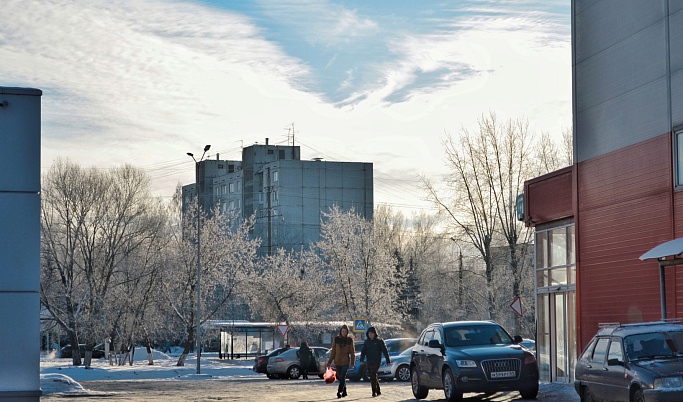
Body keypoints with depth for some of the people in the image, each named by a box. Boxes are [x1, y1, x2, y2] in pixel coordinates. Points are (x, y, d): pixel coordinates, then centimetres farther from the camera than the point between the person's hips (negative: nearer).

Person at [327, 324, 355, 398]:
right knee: (340, 377, 9)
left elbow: (352, 352, 5)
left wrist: (352, 363, 1)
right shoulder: (336, 339, 4)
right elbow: (333, 351, 8)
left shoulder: (350, 340, 1)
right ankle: (344, 391, 22)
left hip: (346, 362, -3)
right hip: (337, 362, 3)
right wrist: (330, 362, 6)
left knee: (342, 377, -12)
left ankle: (339, 391, -12)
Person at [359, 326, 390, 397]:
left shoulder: (379, 341, -3)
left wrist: (388, 361, -3)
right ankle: (378, 391, 20)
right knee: (373, 376, 8)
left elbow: (385, 351, -1)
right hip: (369, 362, 6)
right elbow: (363, 351, 7)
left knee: (373, 376, -14)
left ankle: (374, 391, -8)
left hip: (377, 361, -6)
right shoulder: (367, 342, 11)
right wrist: (362, 360, -7)